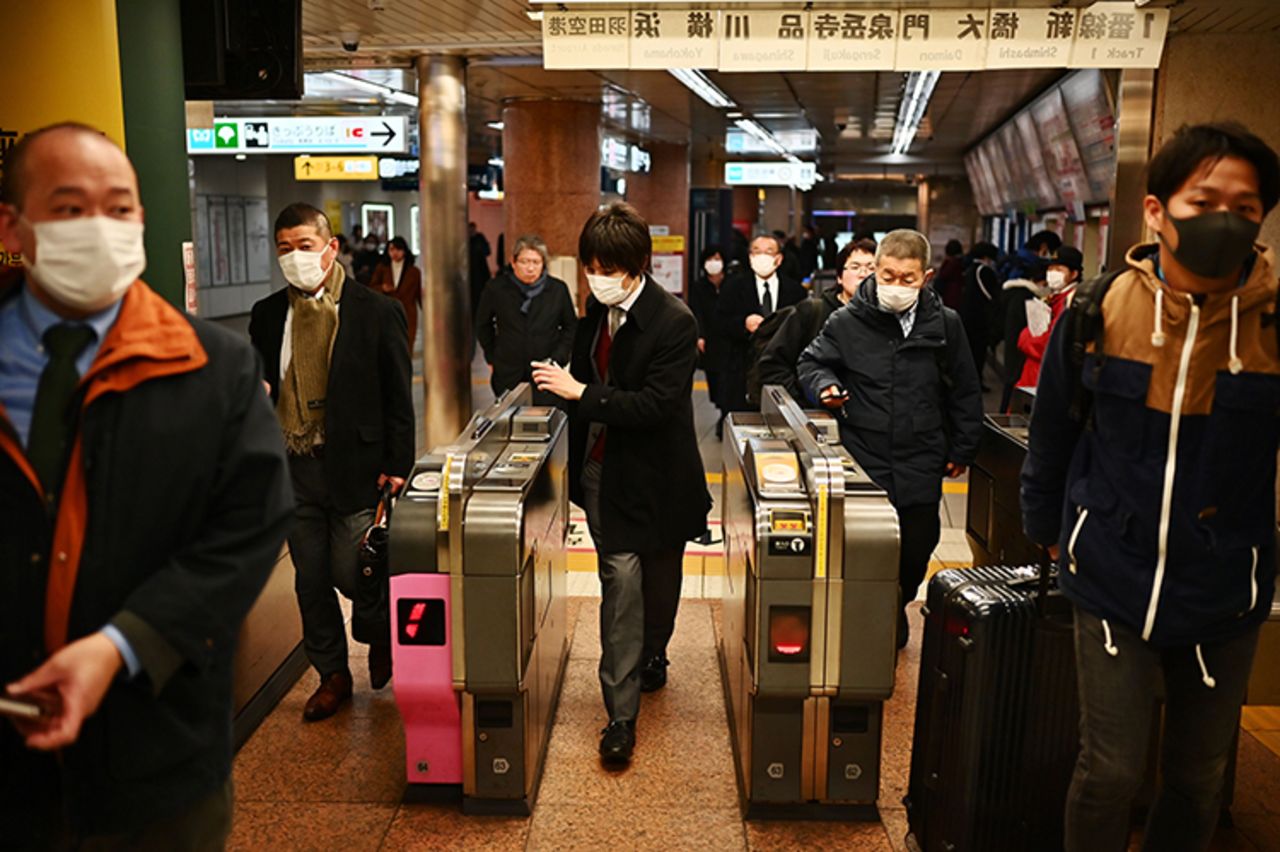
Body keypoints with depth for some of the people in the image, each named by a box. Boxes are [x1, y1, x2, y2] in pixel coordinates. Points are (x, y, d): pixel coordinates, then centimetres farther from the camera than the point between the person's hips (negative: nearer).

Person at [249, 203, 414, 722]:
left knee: (350, 573, 1)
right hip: (291, 467, 4)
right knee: (310, 581, 12)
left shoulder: (377, 313, -5)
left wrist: (396, 466, -9)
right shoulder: (267, 315, 6)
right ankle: (332, 674, 30)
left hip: (354, 466, -4)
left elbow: (398, 399, -5)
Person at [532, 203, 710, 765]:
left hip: (654, 476, -3)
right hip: (602, 470, 4)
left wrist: (583, 393, -24)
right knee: (620, 581, 0)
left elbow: (656, 405, -24)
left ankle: (651, 656, 45)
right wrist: (564, 381, 3)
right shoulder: (596, 309, 3)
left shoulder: (674, 322, -18)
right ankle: (621, 713, 5)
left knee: (657, 577, 17)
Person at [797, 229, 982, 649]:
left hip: (920, 469, 2)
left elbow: (965, 392, 10)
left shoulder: (945, 324, 1)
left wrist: (962, 449, 12)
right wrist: (824, 384, -12)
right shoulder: (847, 322, -4)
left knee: (915, 552, 13)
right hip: (861, 464, -2)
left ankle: (895, 614, 41)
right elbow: (811, 362, 10)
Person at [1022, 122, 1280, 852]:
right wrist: (1048, 533, 10)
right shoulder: (1102, 308, -9)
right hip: (1116, 580, -1)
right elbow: (1053, 431, 3)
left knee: (1200, 776, 16)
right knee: (1111, 771, 5)